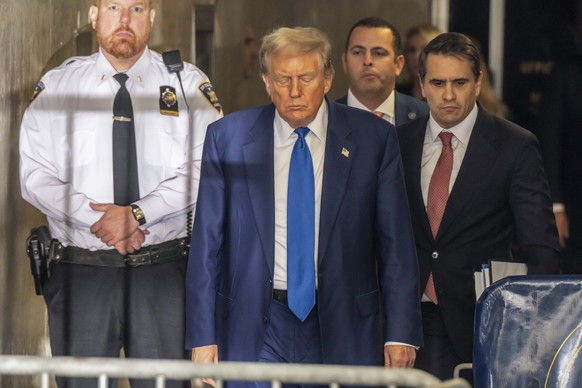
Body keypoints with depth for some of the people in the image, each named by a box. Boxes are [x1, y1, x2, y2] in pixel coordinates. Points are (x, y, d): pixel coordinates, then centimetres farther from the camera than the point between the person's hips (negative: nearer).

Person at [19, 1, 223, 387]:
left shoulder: (188, 85, 5)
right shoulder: (57, 86, 8)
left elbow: (206, 169, -6)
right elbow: (35, 175, 1)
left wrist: (137, 214, -16)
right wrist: (95, 218, -13)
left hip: (163, 270, -1)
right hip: (80, 271, 1)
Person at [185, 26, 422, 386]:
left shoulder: (373, 137, 1)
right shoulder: (227, 137, 2)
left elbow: (395, 243, 2)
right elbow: (207, 242, 3)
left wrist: (401, 331, -3)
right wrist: (203, 336, -2)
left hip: (343, 324, 0)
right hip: (255, 327, 0)